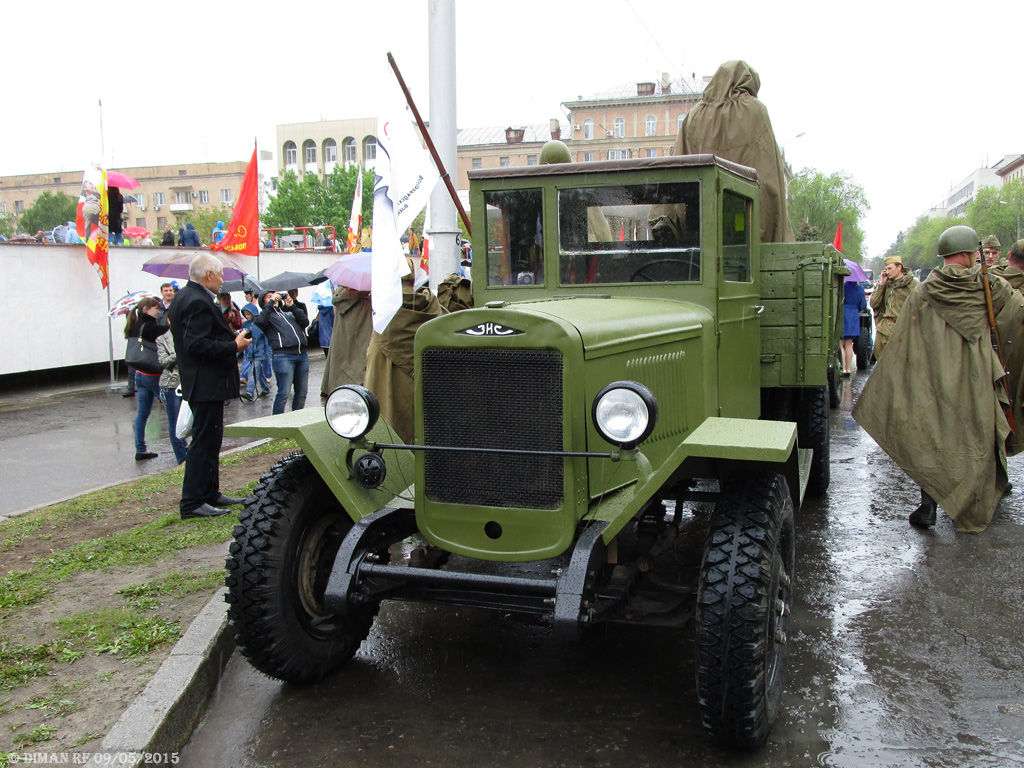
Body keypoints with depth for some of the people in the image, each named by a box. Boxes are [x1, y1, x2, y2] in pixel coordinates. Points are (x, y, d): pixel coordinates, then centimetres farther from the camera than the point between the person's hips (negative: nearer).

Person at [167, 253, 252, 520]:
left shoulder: (184, 297, 15)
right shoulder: (198, 302, -19)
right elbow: (198, 345, -27)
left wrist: (233, 338, 12)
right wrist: (234, 346, -19)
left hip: (202, 383, 11)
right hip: (206, 384, -11)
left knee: (209, 440, 17)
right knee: (204, 441, -6)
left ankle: (210, 494, 26)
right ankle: (192, 503, -1)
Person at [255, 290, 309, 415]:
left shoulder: (289, 311, 24)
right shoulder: (268, 314, 11)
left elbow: (305, 322, 8)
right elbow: (260, 322, -13)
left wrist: (292, 306, 1)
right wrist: (271, 303, -7)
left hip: (302, 355, 5)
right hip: (283, 356, -5)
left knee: (301, 393, 7)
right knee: (284, 394, -10)